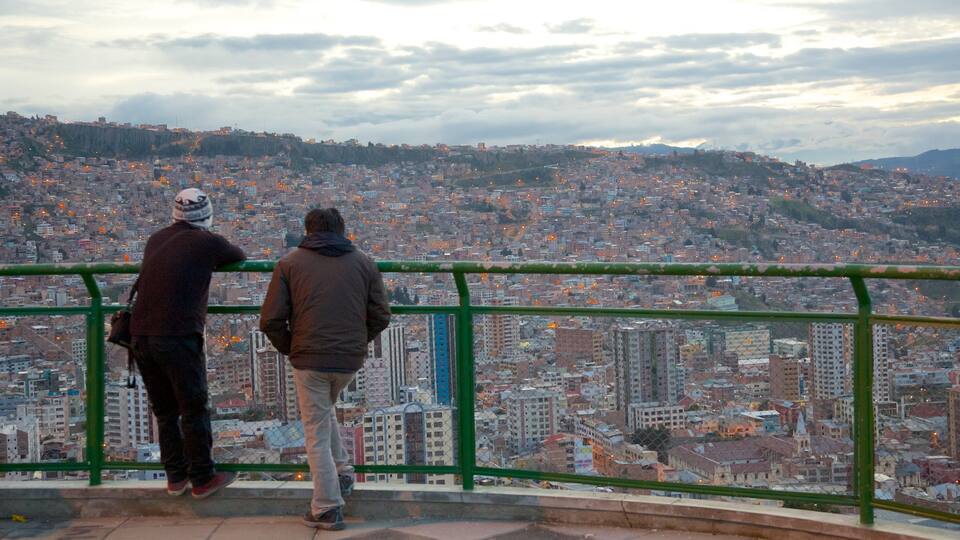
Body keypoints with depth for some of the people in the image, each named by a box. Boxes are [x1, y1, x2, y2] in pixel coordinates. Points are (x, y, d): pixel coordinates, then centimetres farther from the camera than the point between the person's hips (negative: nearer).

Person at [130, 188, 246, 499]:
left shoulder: (157, 239, 14)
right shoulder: (207, 243, -2)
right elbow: (240, 257, 17)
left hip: (141, 335, 6)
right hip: (178, 336, -6)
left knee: (164, 411, 15)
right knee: (194, 411, 6)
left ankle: (175, 477, 23)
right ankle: (203, 479, 13)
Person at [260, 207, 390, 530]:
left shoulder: (289, 264, 3)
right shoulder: (364, 263, 9)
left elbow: (271, 320, -3)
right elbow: (380, 316, 5)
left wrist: (289, 349, 13)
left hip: (309, 359, -3)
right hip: (351, 361, 3)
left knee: (317, 434, 7)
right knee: (324, 408, 30)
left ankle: (327, 509, 10)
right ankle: (341, 474, 27)